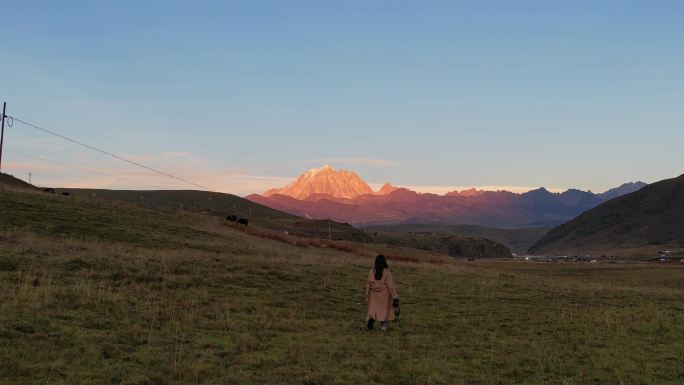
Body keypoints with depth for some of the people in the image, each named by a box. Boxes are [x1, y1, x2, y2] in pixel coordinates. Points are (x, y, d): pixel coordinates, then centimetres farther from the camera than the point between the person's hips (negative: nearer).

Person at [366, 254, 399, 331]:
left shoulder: (371, 272, -4)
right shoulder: (387, 272, -13)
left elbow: (369, 285, 0)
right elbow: (391, 285, -13)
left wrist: (367, 295, 10)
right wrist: (395, 296, -8)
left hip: (374, 294, 2)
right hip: (384, 294, -2)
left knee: (373, 309, 10)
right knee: (385, 310, 15)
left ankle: (372, 318, -19)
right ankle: (383, 326, 15)